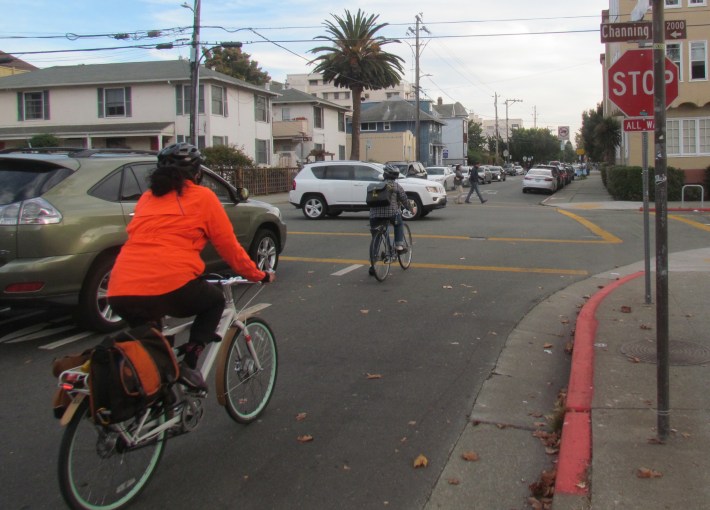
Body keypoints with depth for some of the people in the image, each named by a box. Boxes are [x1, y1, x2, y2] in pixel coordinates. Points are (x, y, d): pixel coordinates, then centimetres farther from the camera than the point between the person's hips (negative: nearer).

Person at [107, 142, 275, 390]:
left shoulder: (147, 197, 25)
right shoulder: (202, 197, 11)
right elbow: (229, 247, 13)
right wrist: (259, 275, 28)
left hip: (119, 295, 6)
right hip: (170, 286, -5)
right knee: (215, 300, 24)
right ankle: (188, 363, 8)